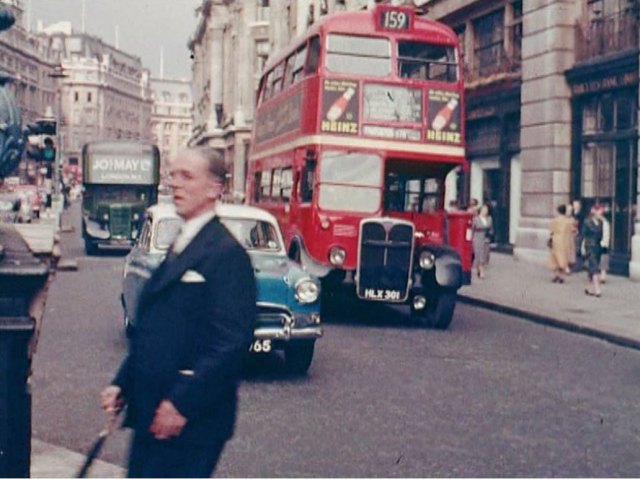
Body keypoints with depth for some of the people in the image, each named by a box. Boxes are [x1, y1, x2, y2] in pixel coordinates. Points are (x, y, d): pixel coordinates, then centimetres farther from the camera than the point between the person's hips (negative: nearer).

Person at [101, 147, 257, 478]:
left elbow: (231, 344, -21)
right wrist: (122, 383, 10)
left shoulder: (226, 254, -15)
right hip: (150, 413, 9)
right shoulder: (178, 248, 15)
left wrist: (181, 404, -22)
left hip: (191, 422, -9)